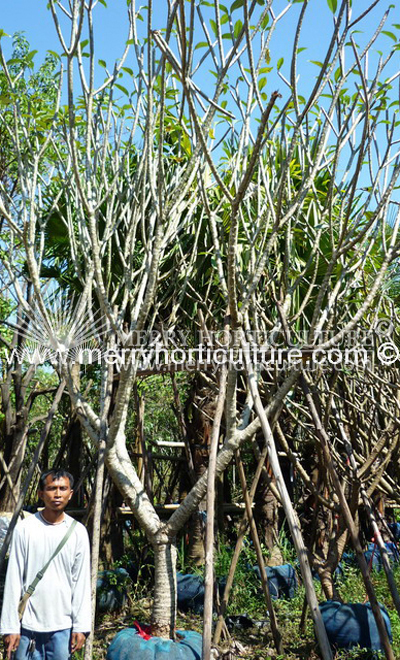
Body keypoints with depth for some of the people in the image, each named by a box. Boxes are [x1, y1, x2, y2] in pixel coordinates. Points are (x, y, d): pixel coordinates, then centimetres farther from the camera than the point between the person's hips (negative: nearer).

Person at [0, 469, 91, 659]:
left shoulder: (78, 532, -1)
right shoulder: (25, 528, -5)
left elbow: (81, 582, 2)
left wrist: (81, 625, -1)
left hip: (63, 626, 1)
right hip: (29, 624, -1)